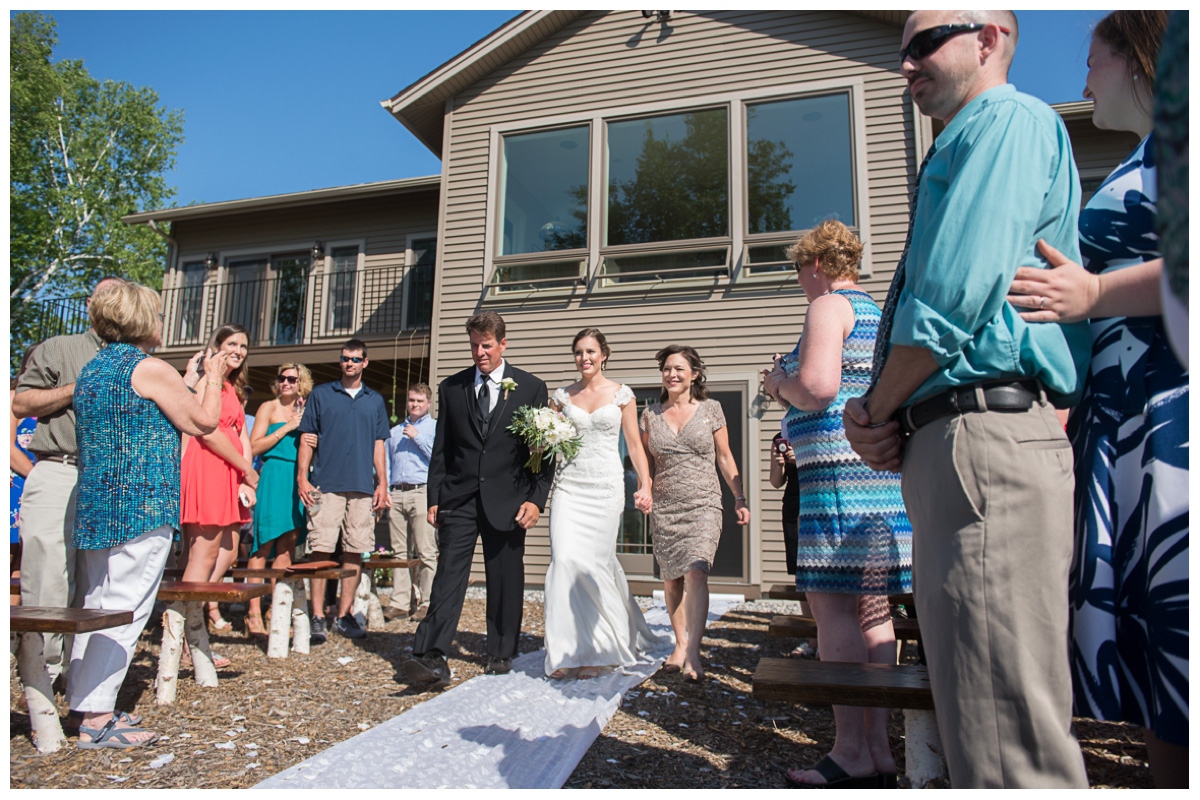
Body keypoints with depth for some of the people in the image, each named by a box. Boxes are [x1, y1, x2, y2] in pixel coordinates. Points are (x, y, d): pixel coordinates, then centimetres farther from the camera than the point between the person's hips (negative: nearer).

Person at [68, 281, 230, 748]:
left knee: (95, 606, 16)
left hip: (94, 505, 9)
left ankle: (83, 702, 24)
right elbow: (204, 422, -5)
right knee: (124, 609, -5)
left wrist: (188, 381, 29)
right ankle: (97, 718, -1)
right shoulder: (150, 368, -12)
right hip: (142, 505, -9)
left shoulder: (90, 370, 15)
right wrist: (213, 378, 10)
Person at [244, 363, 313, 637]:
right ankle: (254, 613, -1)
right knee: (264, 545, -4)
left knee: (288, 547, 5)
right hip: (274, 476, -5)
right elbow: (254, 447, -4)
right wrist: (287, 427, -8)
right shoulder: (269, 407, 4)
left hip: (298, 478, 5)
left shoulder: (305, 411, 18)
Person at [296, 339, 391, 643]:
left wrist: (382, 483, 7)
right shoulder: (321, 394, 10)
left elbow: (378, 445, 15)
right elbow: (307, 438, 7)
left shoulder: (375, 400, 15)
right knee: (322, 550, -5)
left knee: (355, 551, 3)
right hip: (327, 485, -2)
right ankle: (318, 617, 3)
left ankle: (344, 615, 12)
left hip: (363, 486, 2)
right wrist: (302, 477, -4)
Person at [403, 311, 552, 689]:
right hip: (459, 498, 1)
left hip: (507, 500, -1)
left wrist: (536, 499, -6)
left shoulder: (531, 388, 4)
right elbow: (441, 450, 11)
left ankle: (501, 655, 22)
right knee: (448, 576, -6)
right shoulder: (451, 388, 10)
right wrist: (434, 498, 5)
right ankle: (433, 658, -7)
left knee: (505, 581, 7)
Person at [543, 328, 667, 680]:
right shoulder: (562, 396, 9)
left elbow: (634, 444, 5)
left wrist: (645, 485, -5)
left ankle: (596, 649, 16)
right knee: (565, 559, -11)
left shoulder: (622, 394, 4)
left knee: (594, 563, -1)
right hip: (569, 485, 2)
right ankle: (567, 650, 1)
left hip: (606, 486, -2)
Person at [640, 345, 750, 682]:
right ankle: (680, 644, 23)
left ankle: (693, 653, -15)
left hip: (703, 505, -3)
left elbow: (725, 458, 7)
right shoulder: (651, 414, 7)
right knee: (671, 580, 8)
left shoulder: (711, 409, 2)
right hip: (664, 508, 3)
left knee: (696, 572, -17)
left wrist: (740, 498, 4)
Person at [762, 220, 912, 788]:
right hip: (887, 469, 10)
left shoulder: (829, 306, -4)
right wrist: (792, 389, 26)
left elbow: (817, 386, -20)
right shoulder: (881, 313, 24)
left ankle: (852, 752, -1)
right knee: (870, 606, 10)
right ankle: (878, 746, 16)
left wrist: (778, 383, 0)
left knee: (831, 604, -6)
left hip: (840, 470, -10)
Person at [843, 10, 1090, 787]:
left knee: (1005, 733, -7)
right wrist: (878, 409, 8)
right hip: (952, 443, 11)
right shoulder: (965, 147, 29)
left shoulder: (1011, 121, -2)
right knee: (965, 696, 19)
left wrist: (879, 409, -5)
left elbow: (954, 295, -17)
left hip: (985, 434, -11)